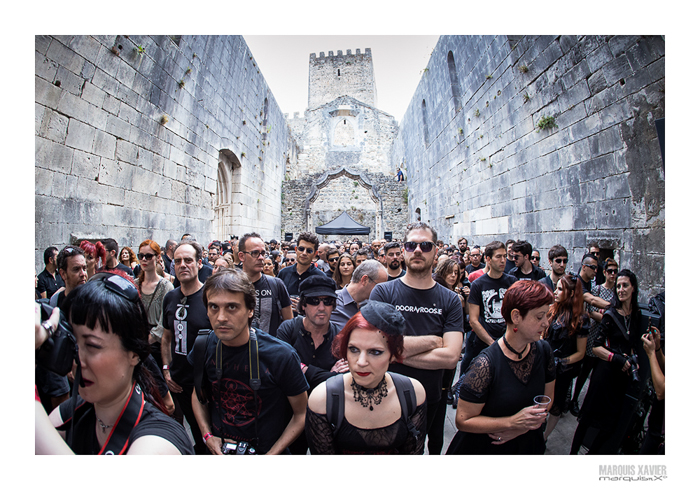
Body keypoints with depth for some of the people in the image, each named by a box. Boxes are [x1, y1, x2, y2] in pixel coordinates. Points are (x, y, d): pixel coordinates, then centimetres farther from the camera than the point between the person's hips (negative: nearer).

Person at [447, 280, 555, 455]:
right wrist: (512, 421, -28)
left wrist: (520, 427, -12)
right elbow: (462, 421, -23)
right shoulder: (486, 364, -29)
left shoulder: (543, 351, -10)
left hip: (527, 445, 5)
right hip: (484, 448, -5)